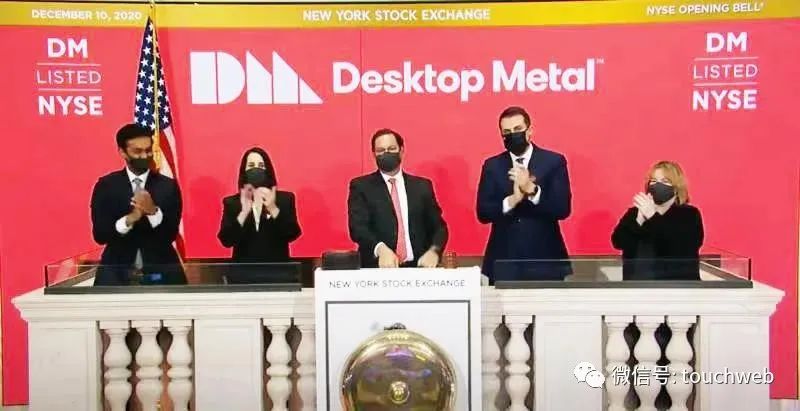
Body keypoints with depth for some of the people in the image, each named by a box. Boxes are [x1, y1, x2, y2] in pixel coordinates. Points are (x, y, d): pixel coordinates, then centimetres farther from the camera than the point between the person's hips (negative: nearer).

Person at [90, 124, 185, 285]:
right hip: (118, 271, 0)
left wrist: (154, 211, -24)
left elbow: (171, 234, -5)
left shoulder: (168, 186, 2)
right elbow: (100, 234, -6)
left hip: (159, 271, 1)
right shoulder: (106, 185, 2)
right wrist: (130, 218, -24)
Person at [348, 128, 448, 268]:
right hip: (378, 269, -2)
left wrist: (433, 251, -9)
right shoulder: (361, 186, 7)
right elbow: (358, 227, -6)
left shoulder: (422, 186, 14)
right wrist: (380, 249, -24)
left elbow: (438, 226, 12)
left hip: (418, 268, 2)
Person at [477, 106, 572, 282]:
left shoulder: (554, 161, 1)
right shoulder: (492, 166, 7)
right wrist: (512, 200, -19)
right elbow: (483, 213, -2)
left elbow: (563, 209, -8)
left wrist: (532, 190, -22)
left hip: (544, 260, -1)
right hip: (503, 260, 1)